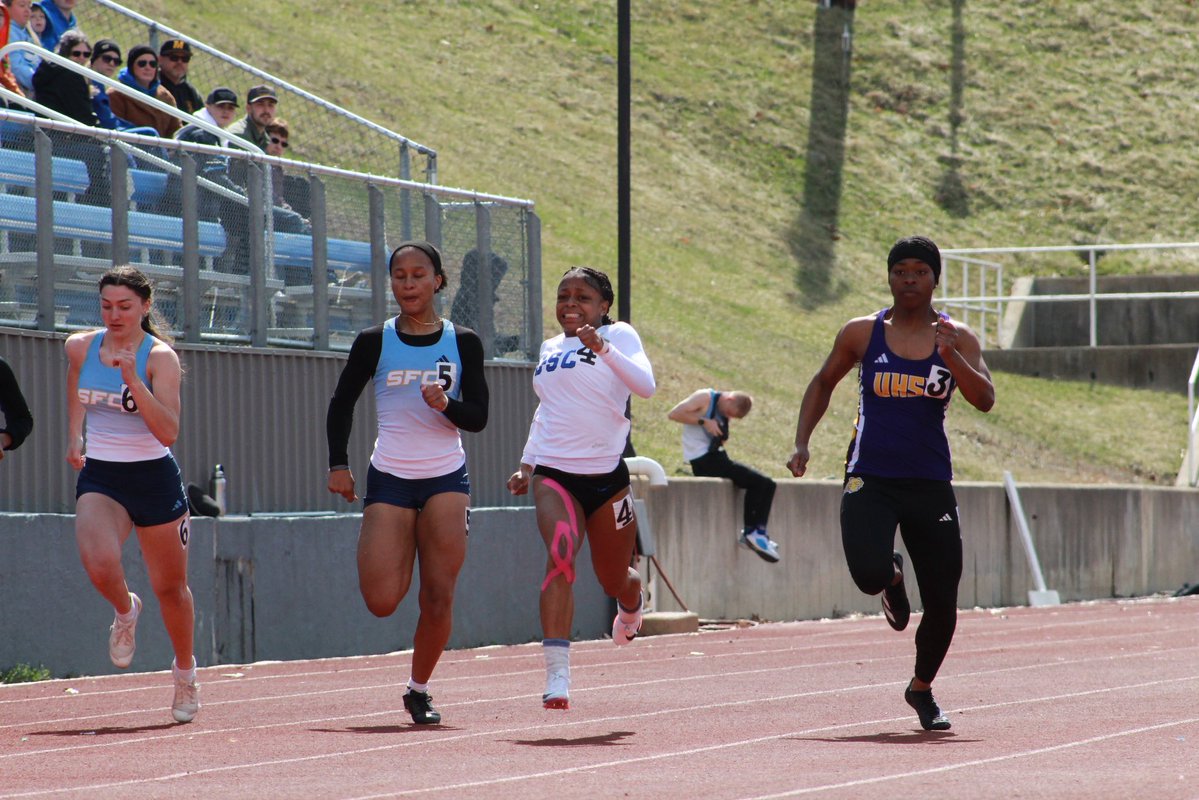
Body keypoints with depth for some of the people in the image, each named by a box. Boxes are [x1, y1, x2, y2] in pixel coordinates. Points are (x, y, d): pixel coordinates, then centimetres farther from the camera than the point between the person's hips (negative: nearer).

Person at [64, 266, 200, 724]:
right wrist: (73, 438, 22)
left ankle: (185, 670, 35)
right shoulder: (80, 347, -1)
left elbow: (168, 432, -23)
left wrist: (133, 381, -31)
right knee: (99, 562, -27)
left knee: (169, 586, 10)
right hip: (99, 476, 2)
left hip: (153, 477, -2)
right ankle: (125, 612, 8)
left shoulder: (160, 358, -13)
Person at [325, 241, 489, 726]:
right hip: (389, 480, 0)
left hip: (446, 479, 0)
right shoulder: (374, 342, 3)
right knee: (381, 601, -10)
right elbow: (341, 404, 11)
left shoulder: (463, 343, 4)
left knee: (439, 597, -8)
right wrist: (338, 463, 1)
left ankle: (419, 688, 11)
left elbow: (478, 417, 2)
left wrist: (446, 404, -19)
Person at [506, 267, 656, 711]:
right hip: (553, 474, 2)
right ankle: (557, 673, -32)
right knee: (560, 553, -25)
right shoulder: (550, 348, 14)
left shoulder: (618, 336, -1)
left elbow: (645, 385, -20)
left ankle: (631, 605, 53)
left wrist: (603, 349, -31)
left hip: (606, 475, -2)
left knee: (613, 578, 12)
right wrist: (527, 462, 20)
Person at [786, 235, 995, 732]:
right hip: (870, 479, -1)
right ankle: (892, 577, 13)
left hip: (930, 485, 1)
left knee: (942, 604, 1)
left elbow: (985, 400, -10)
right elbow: (823, 382, 17)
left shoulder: (957, 339, 2)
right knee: (869, 574, -27)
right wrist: (801, 443, 7)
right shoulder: (862, 333, 3)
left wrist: (950, 355, -25)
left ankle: (922, 688, 30)